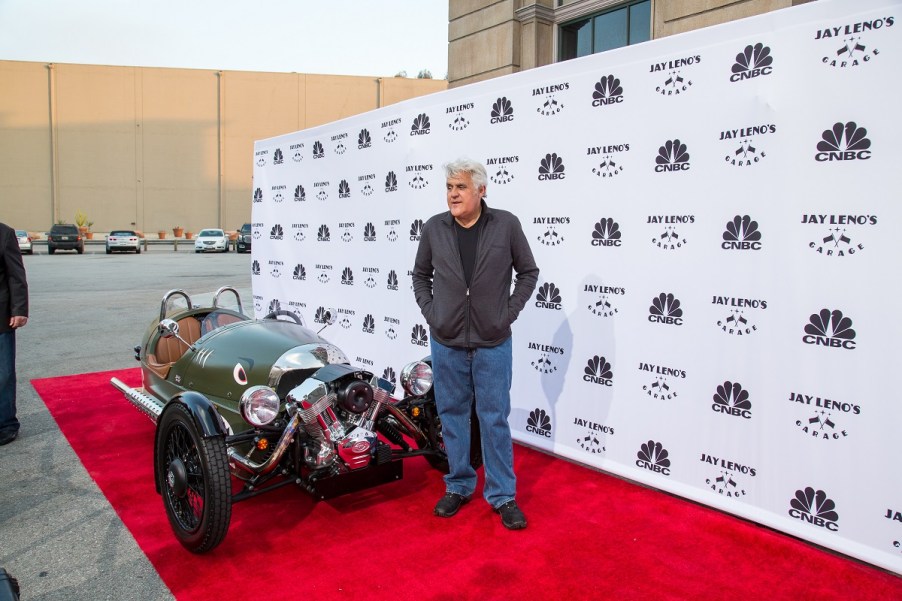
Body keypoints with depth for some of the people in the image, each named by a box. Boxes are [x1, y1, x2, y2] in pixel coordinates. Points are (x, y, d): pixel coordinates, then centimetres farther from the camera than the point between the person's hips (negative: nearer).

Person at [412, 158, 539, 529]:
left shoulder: (506, 225, -6)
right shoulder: (434, 228, -1)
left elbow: (528, 272, 3)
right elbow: (420, 275, 12)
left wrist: (509, 313, -5)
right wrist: (430, 313, 1)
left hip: (492, 343, -2)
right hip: (446, 343, 2)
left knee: (495, 420, 6)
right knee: (452, 416, 13)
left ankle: (503, 495, 21)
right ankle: (459, 487, 30)